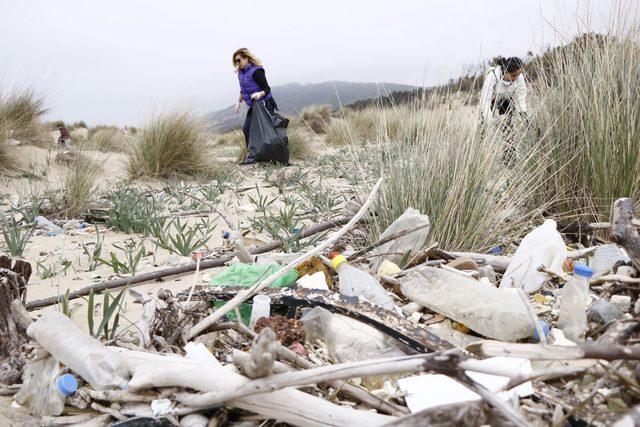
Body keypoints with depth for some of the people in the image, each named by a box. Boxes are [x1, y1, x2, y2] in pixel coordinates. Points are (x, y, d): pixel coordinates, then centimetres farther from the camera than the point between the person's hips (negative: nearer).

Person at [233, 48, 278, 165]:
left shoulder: (256, 71, -17)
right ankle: (252, 154, 4)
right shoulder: (241, 73, 8)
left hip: (265, 105, -8)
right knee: (246, 129, -1)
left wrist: (260, 94, -36)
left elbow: (267, 89, -18)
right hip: (253, 107, 8)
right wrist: (238, 103, 22)